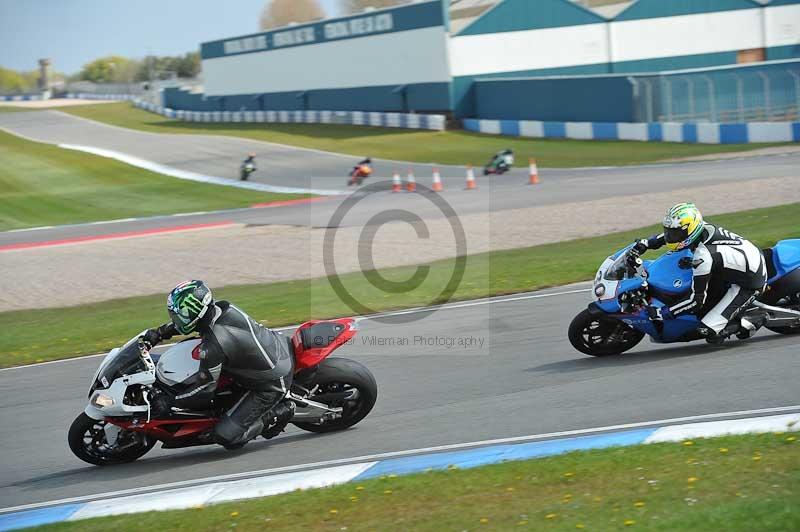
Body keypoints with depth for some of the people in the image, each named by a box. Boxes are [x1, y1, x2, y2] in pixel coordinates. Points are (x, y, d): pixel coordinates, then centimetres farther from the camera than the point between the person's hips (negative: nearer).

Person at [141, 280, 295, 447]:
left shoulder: (213, 347, -30)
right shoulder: (221, 307, -7)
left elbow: (204, 390, -20)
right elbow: (186, 320, 15)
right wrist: (158, 333, 9)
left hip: (273, 383, -8)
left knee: (225, 436, -8)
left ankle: (280, 412, 4)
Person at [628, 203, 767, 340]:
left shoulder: (703, 256, -30)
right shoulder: (702, 227, -6)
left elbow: (696, 299, -24)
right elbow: (676, 232, 17)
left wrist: (660, 313, -21)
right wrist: (645, 243, 8)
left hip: (749, 285, -9)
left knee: (708, 330, -17)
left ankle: (748, 325, 0)